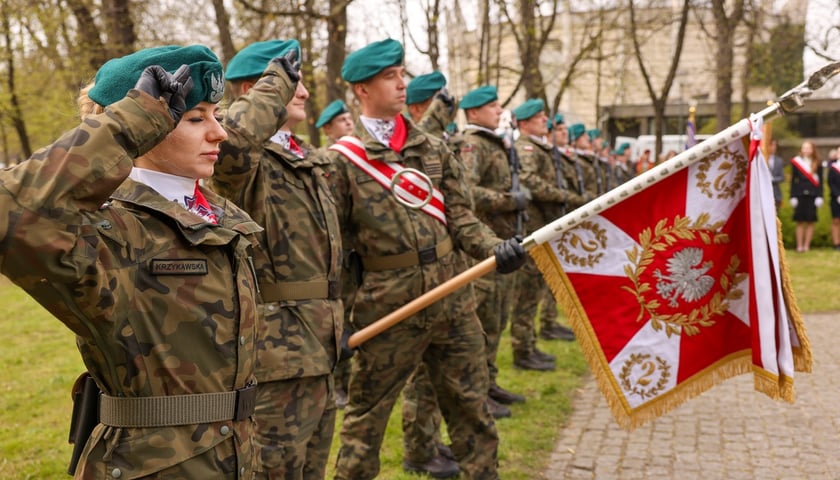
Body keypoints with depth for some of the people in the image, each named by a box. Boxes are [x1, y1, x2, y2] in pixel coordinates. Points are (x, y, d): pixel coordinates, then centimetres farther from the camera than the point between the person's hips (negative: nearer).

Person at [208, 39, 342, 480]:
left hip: (316, 347, 9)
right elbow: (230, 141, -40)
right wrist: (277, 79, -25)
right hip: (277, 350, -9)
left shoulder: (308, 161, 15)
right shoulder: (245, 163, -12)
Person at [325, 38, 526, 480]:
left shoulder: (435, 150, 9)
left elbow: (460, 216, 6)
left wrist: (494, 248, -13)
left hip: (453, 299, 4)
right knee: (366, 417, 11)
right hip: (387, 307, -4)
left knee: (472, 410, 14)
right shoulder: (343, 159, -3)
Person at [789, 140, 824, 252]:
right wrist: (792, 196, -2)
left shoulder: (817, 164, 6)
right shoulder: (796, 162, 4)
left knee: (810, 222, 2)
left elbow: (820, 181, 5)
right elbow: (793, 181, 4)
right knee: (800, 222, 0)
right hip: (800, 195, -1)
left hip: (812, 195, 1)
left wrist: (820, 196, -3)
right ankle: (799, 245, 4)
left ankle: (807, 245, 7)